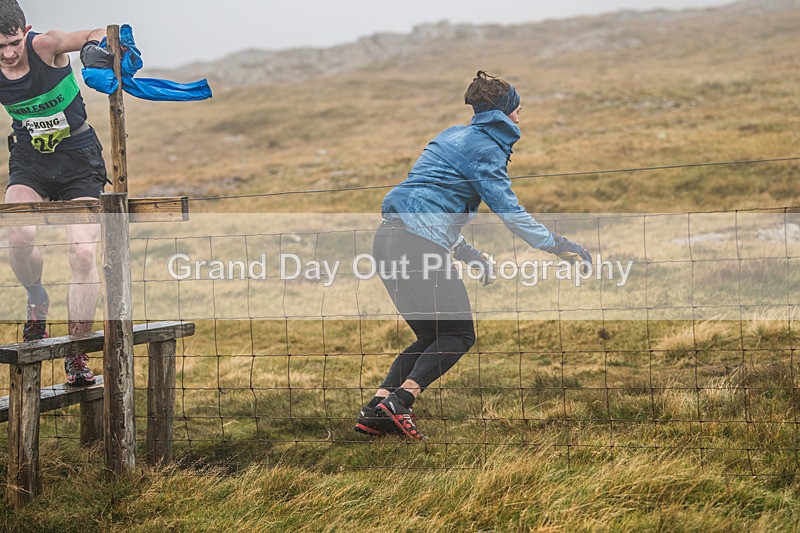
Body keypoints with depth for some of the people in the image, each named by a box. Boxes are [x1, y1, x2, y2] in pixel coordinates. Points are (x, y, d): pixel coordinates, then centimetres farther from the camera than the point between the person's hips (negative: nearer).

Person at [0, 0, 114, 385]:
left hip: (78, 156, -2)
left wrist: (94, 45, -39)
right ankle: (37, 301, 7)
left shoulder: (45, 46, -19)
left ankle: (76, 356, 3)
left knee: (83, 254, -11)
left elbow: (101, 35, -17)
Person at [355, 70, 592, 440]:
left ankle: (375, 410, 4)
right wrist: (557, 246, -3)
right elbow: (509, 210, -10)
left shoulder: (454, 136, 25)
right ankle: (399, 400, -13)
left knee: (432, 336, 14)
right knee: (458, 334, 1)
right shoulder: (485, 147, -3)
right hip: (419, 243, -9)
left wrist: (473, 257, 27)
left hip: (388, 239, 9)